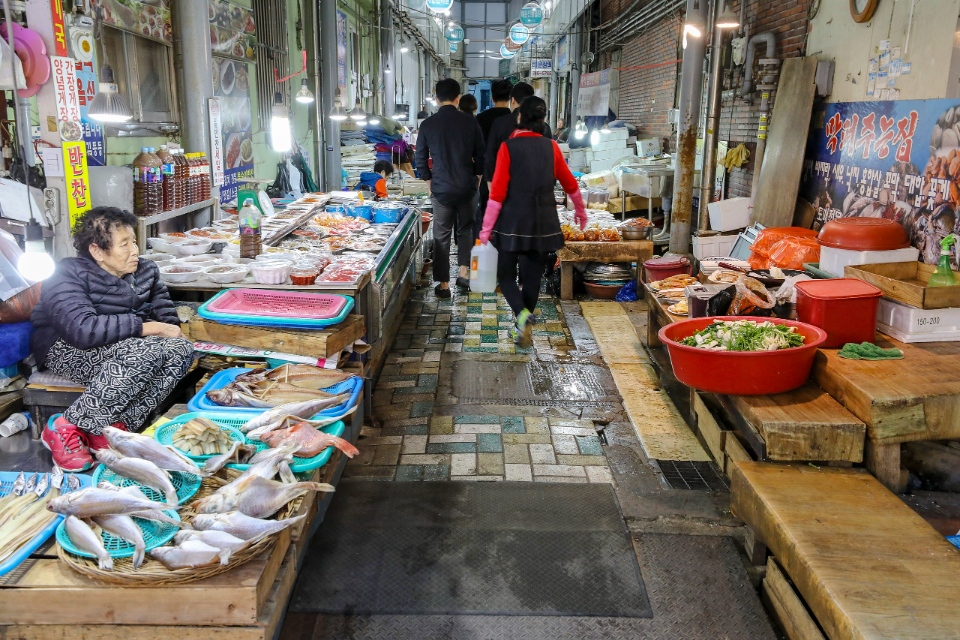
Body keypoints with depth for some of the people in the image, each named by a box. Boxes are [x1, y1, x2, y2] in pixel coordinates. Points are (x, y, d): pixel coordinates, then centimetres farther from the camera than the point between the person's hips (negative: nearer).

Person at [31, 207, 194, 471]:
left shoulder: (146, 271, 4)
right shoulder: (69, 275, -15)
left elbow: (166, 316, 12)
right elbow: (82, 330, -31)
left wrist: (170, 332, -13)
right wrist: (148, 327, -29)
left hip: (127, 346, 7)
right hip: (67, 350, -7)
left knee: (181, 348, -21)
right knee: (148, 352, -34)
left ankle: (115, 426, -22)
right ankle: (66, 429, -23)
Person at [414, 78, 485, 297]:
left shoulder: (428, 124, -4)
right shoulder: (470, 122, -4)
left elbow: (420, 159, 1)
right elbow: (480, 154, 1)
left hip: (441, 189, 0)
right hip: (467, 187, 1)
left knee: (441, 236, 7)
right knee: (466, 230, 20)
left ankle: (443, 284, 10)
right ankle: (463, 273, 15)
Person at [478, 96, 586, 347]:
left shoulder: (508, 147, -8)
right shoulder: (551, 147, 2)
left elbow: (497, 192, -11)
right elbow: (570, 183, 14)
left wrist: (486, 228, -4)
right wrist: (580, 210, 31)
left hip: (513, 223, -3)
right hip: (544, 224, 3)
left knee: (506, 274, 10)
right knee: (532, 278, 12)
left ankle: (522, 314, -13)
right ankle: (522, 327, 19)